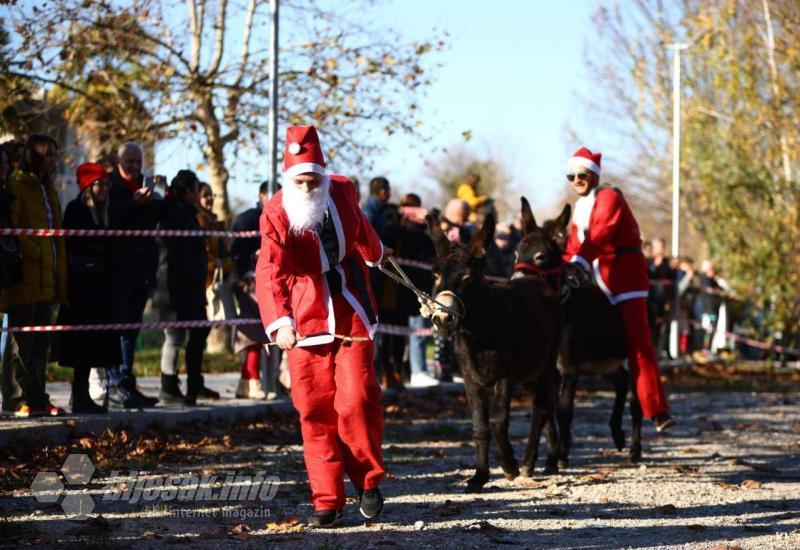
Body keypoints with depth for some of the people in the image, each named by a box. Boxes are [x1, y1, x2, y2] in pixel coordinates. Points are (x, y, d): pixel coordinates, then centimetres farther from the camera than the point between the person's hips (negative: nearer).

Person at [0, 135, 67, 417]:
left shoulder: (47, 189, 20)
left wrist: (59, 277, 15)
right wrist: (33, 252, -16)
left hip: (45, 279, 8)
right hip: (25, 276, -8)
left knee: (41, 343, 10)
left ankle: (37, 399, 14)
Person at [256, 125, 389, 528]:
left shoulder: (342, 192, -1)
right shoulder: (277, 213, -13)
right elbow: (270, 272, -27)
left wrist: (376, 253, 44)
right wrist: (278, 322, -42)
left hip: (351, 316, 2)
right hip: (305, 323, -2)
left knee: (356, 401, -8)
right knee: (315, 411, 0)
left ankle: (368, 480, 14)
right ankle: (327, 501, 9)